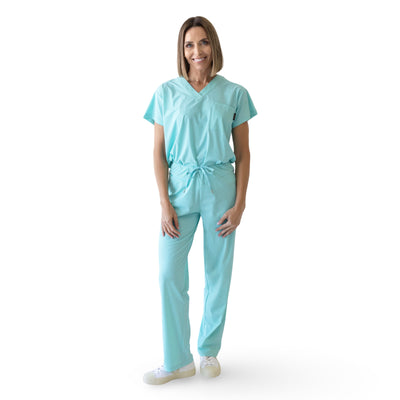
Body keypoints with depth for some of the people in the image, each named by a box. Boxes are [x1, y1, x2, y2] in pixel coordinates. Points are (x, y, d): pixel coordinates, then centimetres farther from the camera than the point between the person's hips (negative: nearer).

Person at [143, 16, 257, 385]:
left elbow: (243, 153, 4)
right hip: (179, 187, 0)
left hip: (220, 187, 0)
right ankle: (178, 361, 11)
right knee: (169, 274, -5)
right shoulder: (166, 93, 4)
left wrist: (239, 204, -4)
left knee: (218, 273, 7)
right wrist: (165, 204, -6)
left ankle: (209, 351, 27)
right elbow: (159, 151, 3)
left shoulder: (234, 94, 3)